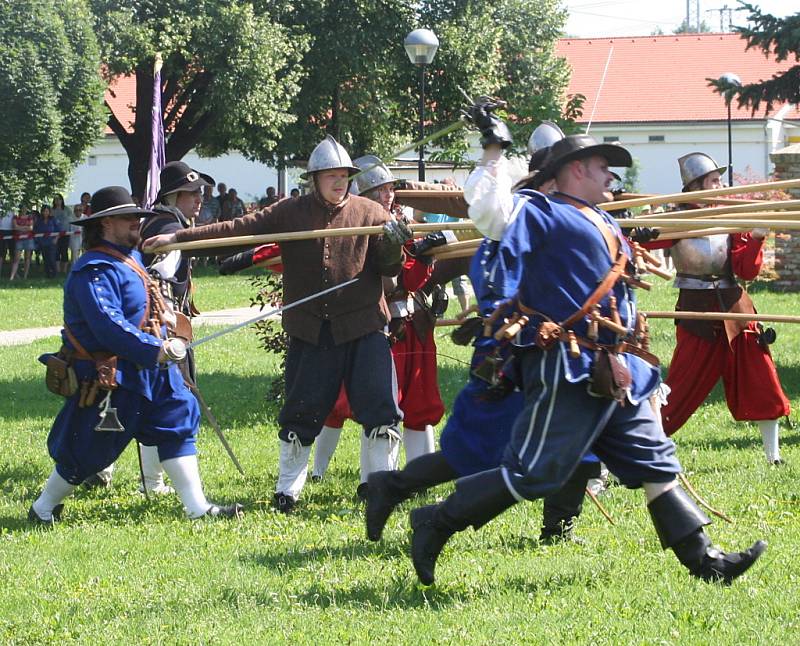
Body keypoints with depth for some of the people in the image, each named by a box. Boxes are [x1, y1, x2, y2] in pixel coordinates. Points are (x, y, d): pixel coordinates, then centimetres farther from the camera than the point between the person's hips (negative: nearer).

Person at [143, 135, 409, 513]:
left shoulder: (370, 213, 1)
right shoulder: (291, 213, 2)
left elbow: (389, 270, 3)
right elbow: (239, 228, -6)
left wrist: (392, 248, -21)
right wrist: (177, 238, -14)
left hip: (363, 329, -1)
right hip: (310, 332, 1)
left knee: (381, 408, -4)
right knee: (300, 412, 7)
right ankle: (287, 489, 21)